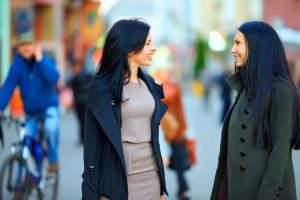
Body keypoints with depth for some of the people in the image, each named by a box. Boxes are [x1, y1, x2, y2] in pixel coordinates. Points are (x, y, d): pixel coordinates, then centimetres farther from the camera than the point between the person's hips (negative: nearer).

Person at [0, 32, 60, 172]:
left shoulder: (44, 60, -12)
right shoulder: (17, 64, -10)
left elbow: (53, 78, -30)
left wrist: (40, 59, -33)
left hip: (49, 106, -3)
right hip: (31, 110, 3)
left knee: (50, 127, -29)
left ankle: (53, 160, -11)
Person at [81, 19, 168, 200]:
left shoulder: (149, 83, 9)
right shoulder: (101, 87, -9)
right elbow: (92, 142, -8)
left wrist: (161, 185, 14)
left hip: (151, 179, 5)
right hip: (117, 181, -5)